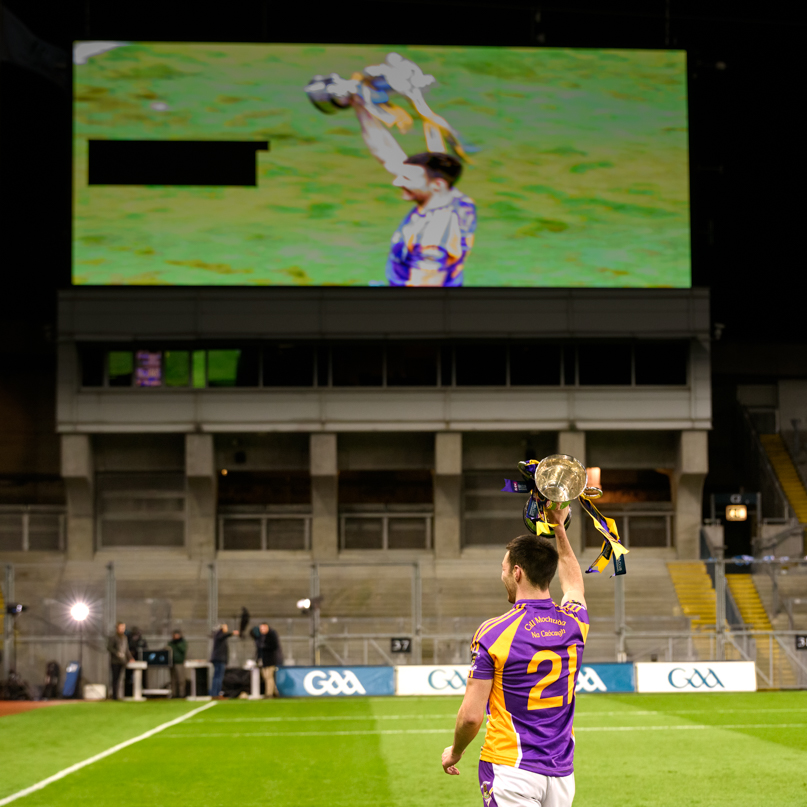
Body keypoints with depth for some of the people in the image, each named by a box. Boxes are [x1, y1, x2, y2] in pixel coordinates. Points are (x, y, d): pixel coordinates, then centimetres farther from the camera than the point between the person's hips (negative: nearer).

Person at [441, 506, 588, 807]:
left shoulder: (494, 632, -11)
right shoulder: (573, 623, 4)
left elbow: (471, 715, -10)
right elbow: (573, 581, 30)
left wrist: (455, 752, 9)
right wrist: (559, 528, 34)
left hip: (511, 768, -5)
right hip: (561, 771, 5)